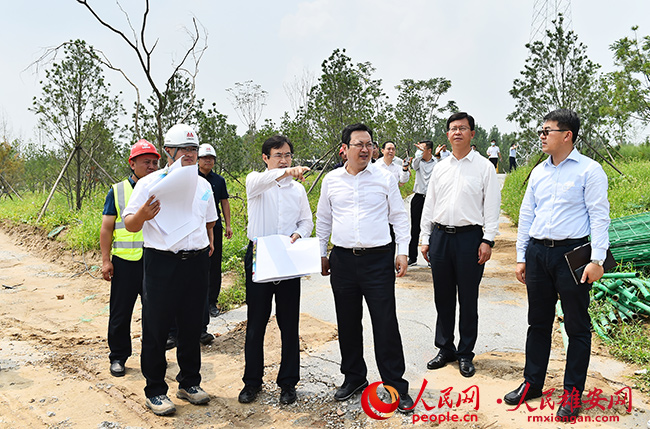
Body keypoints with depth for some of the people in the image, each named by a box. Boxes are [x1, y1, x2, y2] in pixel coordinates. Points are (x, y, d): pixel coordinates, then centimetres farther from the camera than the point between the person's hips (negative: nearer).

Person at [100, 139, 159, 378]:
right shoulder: (117, 191, 3)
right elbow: (107, 228, 2)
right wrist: (105, 260, -4)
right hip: (125, 261, -1)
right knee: (120, 312, 7)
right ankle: (118, 357, 23)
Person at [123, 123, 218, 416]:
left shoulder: (203, 184, 12)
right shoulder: (150, 184, -4)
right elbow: (129, 225, -5)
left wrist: (209, 243, 14)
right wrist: (143, 214, -24)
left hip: (197, 262, 5)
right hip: (162, 263, -4)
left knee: (192, 326, 13)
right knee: (156, 328, 4)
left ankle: (189, 383, 30)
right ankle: (155, 391, 19)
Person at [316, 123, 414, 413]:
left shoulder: (385, 178, 2)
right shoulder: (331, 180, 7)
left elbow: (399, 217, 6)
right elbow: (323, 220, 16)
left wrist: (403, 252, 0)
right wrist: (321, 253, 14)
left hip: (378, 259, -2)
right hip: (342, 259, 3)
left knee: (386, 324, -2)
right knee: (347, 323, 12)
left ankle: (396, 386, 11)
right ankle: (354, 377, 30)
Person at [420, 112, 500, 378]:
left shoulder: (484, 167, 1)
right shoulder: (439, 168, 12)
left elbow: (491, 206, -2)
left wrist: (488, 240, -9)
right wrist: (425, 239, 10)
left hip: (469, 237, -4)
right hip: (440, 236, 4)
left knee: (468, 299, 4)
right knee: (443, 297, 11)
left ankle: (465, 354, 18)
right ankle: (445, 349, 25)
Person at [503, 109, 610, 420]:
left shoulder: (589, 170, -4)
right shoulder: (539, 172, 12)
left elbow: (599, 216, -8)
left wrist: (597, 260, -14)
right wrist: (521, 257, 12)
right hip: (538, 253, 5)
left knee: (577, 326, 6)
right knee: (538, 322, 13)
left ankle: (573, 391, 18)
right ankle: (532, 383, 26)